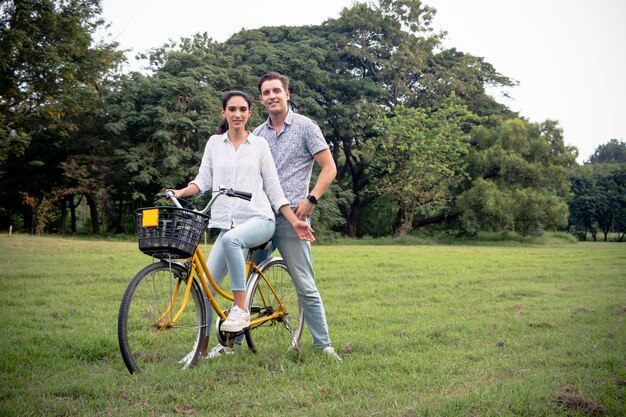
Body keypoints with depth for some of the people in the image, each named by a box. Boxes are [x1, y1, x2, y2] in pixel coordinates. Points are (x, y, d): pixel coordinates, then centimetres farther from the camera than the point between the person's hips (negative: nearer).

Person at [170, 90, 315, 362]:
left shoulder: (259, 144, 8)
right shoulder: (214, 143, 14)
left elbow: (273, 189, 8)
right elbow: (203, 180, 8)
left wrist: (295, 222, 1)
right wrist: (179, 192, -11)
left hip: (259, 219, -3)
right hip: (227, 224, 3)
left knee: (231, 238, -38)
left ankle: (241, 309, -27)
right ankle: (203, 348, 7)